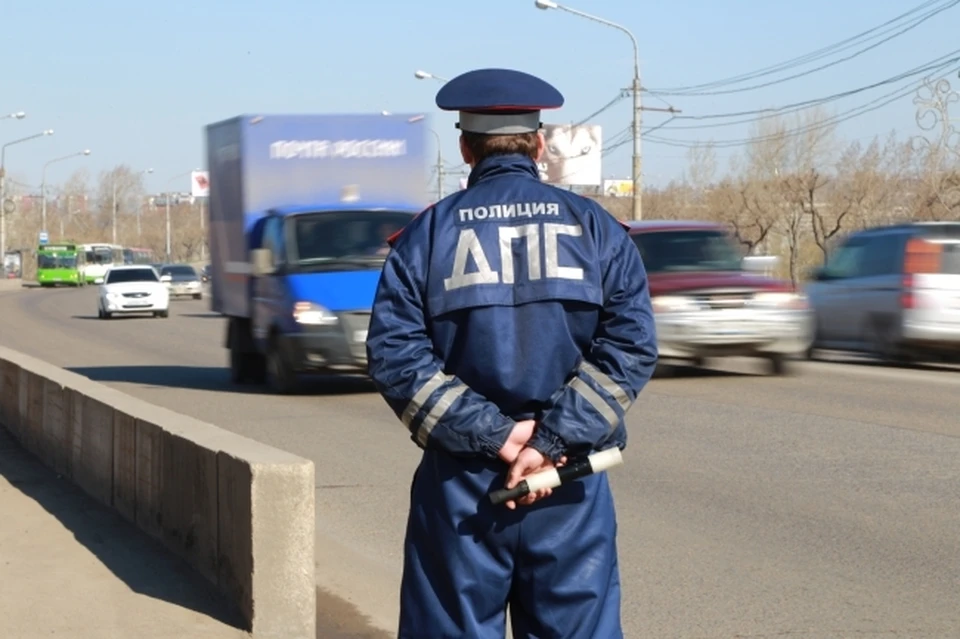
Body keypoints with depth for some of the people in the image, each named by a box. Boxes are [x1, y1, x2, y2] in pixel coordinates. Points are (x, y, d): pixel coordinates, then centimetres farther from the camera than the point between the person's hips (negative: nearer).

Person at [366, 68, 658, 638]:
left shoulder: (429, 233, 2)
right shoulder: (594, 227, 4)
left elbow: (395, 356, -8)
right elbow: (632, 345, -7)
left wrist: (491, 434, -11)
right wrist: (553, 440, -12)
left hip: (460, 484, 0)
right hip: (571, 485, 0)